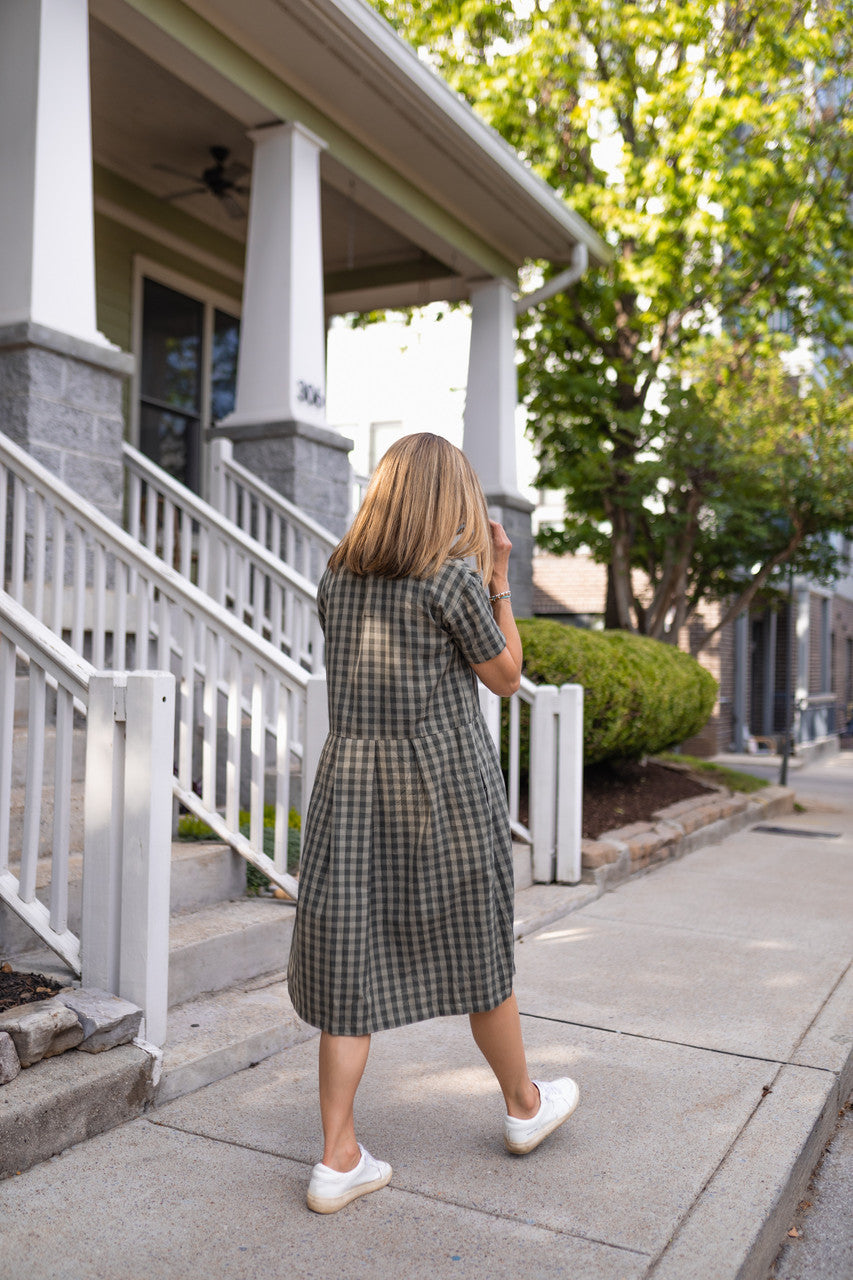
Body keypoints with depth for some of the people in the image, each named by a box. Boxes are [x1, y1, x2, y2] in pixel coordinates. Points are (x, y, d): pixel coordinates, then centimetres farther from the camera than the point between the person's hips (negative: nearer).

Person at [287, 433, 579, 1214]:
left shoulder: (338, 578, 6)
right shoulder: (455, 577, -11)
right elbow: (506, 678, 0)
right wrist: (499, 580, 5)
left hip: (352, 778, 4)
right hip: (446, 781, -4)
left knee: (351, 962, 7)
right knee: (478, 951, 13)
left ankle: (339, 1159, 12)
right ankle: (525, 1106, 35)